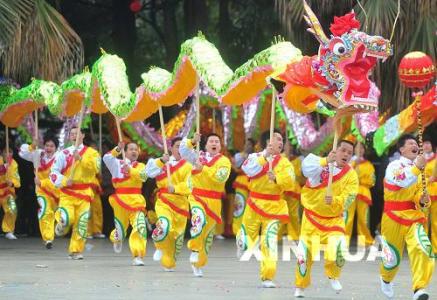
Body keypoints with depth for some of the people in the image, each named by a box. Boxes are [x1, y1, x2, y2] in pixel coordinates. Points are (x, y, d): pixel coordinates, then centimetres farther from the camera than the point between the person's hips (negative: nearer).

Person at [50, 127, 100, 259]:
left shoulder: (91, 153, 6)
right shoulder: (63, 154, 4)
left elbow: (96, 167, -13)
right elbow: (53, 172, 0)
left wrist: (81, 159, -22)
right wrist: (64, 181, -17)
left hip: (84, 194, 1)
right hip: (67, 193, -1)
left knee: (81, 224, -2)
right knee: (67, 218, -21)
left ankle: (76, 251, 12)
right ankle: (61, 227, 14)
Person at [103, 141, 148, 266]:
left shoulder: (141, 166, 11)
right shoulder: (118, 164, 8)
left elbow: (143, 176, -12)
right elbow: (106, 158, -12)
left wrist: (130, 170, -26)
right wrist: (117, 150, -24)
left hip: (136, 200, 0)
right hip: (120, 199, 0)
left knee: (140, 228, -19)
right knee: (121, 230, 10)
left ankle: (138, 257, -16)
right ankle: (116, 238, 50)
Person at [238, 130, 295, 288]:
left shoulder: (284, 162, 3)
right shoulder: (255, 157, 1)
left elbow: (289, 180, -14)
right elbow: (248, 169, -22)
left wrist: (276, 178, -32)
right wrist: (265, 156, -27)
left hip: (273, 208, 0)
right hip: (254, 205, 0)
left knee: (270, 242, -6)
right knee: (246, 243, 0)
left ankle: (267, 277, 7)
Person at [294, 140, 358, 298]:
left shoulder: (351, 176, -7)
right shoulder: (321, 164, -10)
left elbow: (345, 201, -16)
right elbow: (307, 168, -34)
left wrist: (334, 201, -36)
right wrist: (325, 161, -48)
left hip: (334, 219, 0)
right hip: (311, 218, 0)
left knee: (337, 252, -18)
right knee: (304, 254, 2)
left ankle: (333, 276, 16)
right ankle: (300, 287, 27)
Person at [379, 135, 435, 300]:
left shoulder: (418, 169, 8)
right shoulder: (394, 166, -11)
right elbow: (403, 181, -32)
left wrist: (423, 201, -6)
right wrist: (416, 167, -45)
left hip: (414, 216, 4)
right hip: (394, 217, -4)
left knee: (423, 249, -22)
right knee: (393, 257, 9)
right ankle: (386, 279, 43)